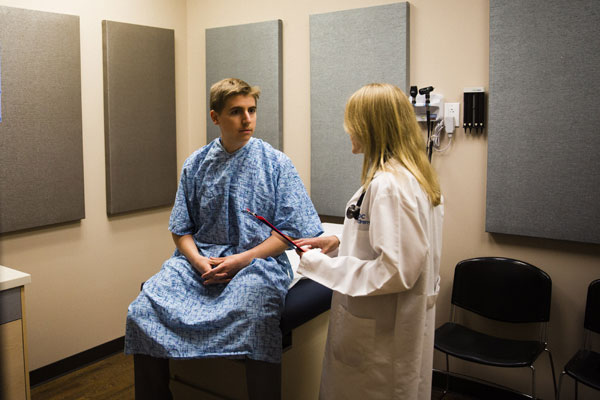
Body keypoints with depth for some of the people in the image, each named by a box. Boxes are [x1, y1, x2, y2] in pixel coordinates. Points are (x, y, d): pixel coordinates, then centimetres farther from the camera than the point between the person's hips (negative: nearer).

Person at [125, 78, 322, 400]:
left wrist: (241, 260, -12)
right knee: (142, 312, -19)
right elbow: (181, 230, 12)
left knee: (254, 315, -36)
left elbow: (289, 231, 0)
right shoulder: (195, 165, 11)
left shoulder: (276, 163, 3)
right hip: (201, 259, 3)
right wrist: (199, 261, -9)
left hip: (256, 261, -3)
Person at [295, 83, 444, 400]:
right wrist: (339, 243, 8)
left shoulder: (388, 185, -25)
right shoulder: (414, 176, 7)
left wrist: (318, 264, -19)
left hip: (380, 335, -9)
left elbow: (395, 272, -27)